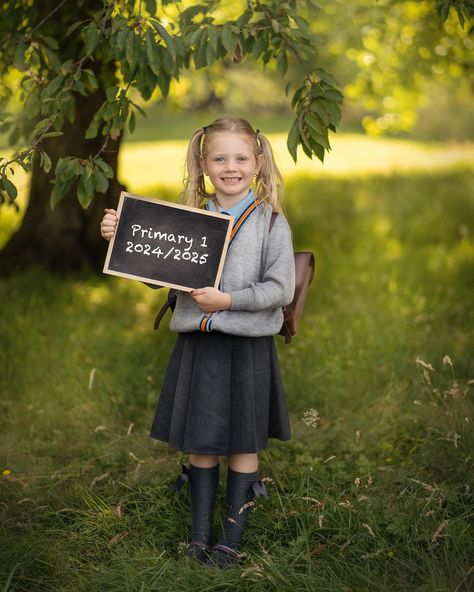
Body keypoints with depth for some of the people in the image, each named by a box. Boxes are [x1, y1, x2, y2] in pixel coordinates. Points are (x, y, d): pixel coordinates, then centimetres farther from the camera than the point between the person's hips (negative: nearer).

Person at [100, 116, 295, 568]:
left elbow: (281, 289, -11)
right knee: (199, 442, 11)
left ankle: (231, 539, 20)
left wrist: (228, 300, -20)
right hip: (196, 342, 3)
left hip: (247, 345, -3)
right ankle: (200, 534, 24)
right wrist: (120, 239, -2)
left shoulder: (270, 221, -5)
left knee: (243, 443, 8)